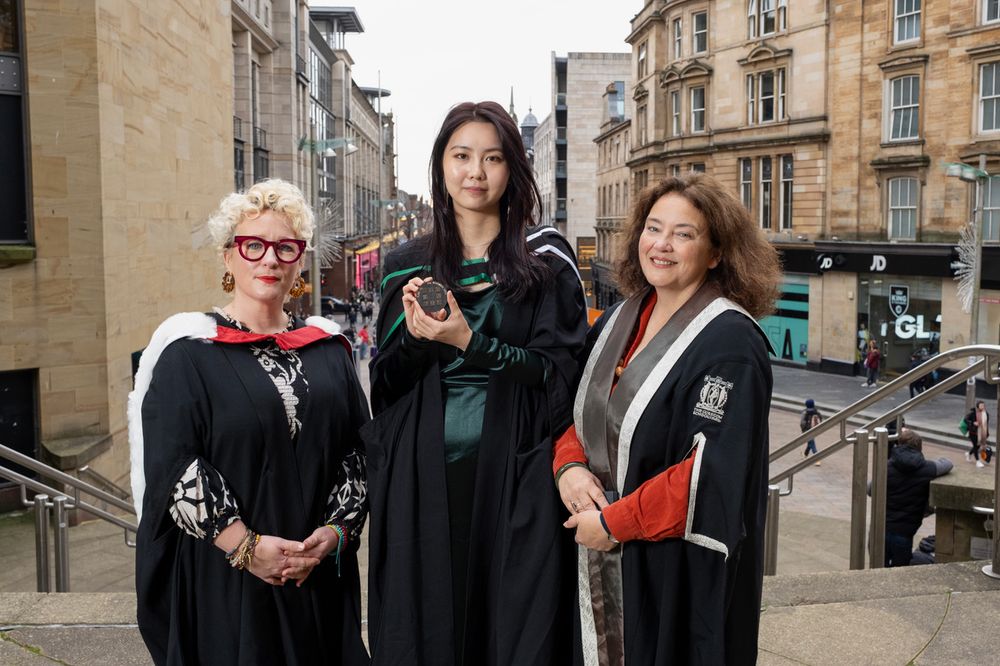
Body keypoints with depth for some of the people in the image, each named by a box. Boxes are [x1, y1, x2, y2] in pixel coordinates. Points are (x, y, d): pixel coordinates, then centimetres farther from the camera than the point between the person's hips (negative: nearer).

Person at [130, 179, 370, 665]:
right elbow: (170, 464, -11)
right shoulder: (188, 351, -4)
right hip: (221, 579, -3)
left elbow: (358, 449, 5)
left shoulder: (327, 349, 8)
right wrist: (245, 545, -17)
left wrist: (335, 531, -9)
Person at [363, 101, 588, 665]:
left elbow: (561, 371, -7)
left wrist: (469, 343, -17)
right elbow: (384, 384, 8)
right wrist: (413, 337, -12)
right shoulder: (409, 266, 8)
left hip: (514, 478, -2)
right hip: (423, 478, 2)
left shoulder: (546, 259, 0)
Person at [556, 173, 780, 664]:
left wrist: (613, 523, -18)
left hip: (680, 572, -6)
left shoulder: (730, 342, -16)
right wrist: (569, 465, -7)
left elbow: (713, 473, -22)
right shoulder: (618, 321, 7)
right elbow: (575, 408, 13)